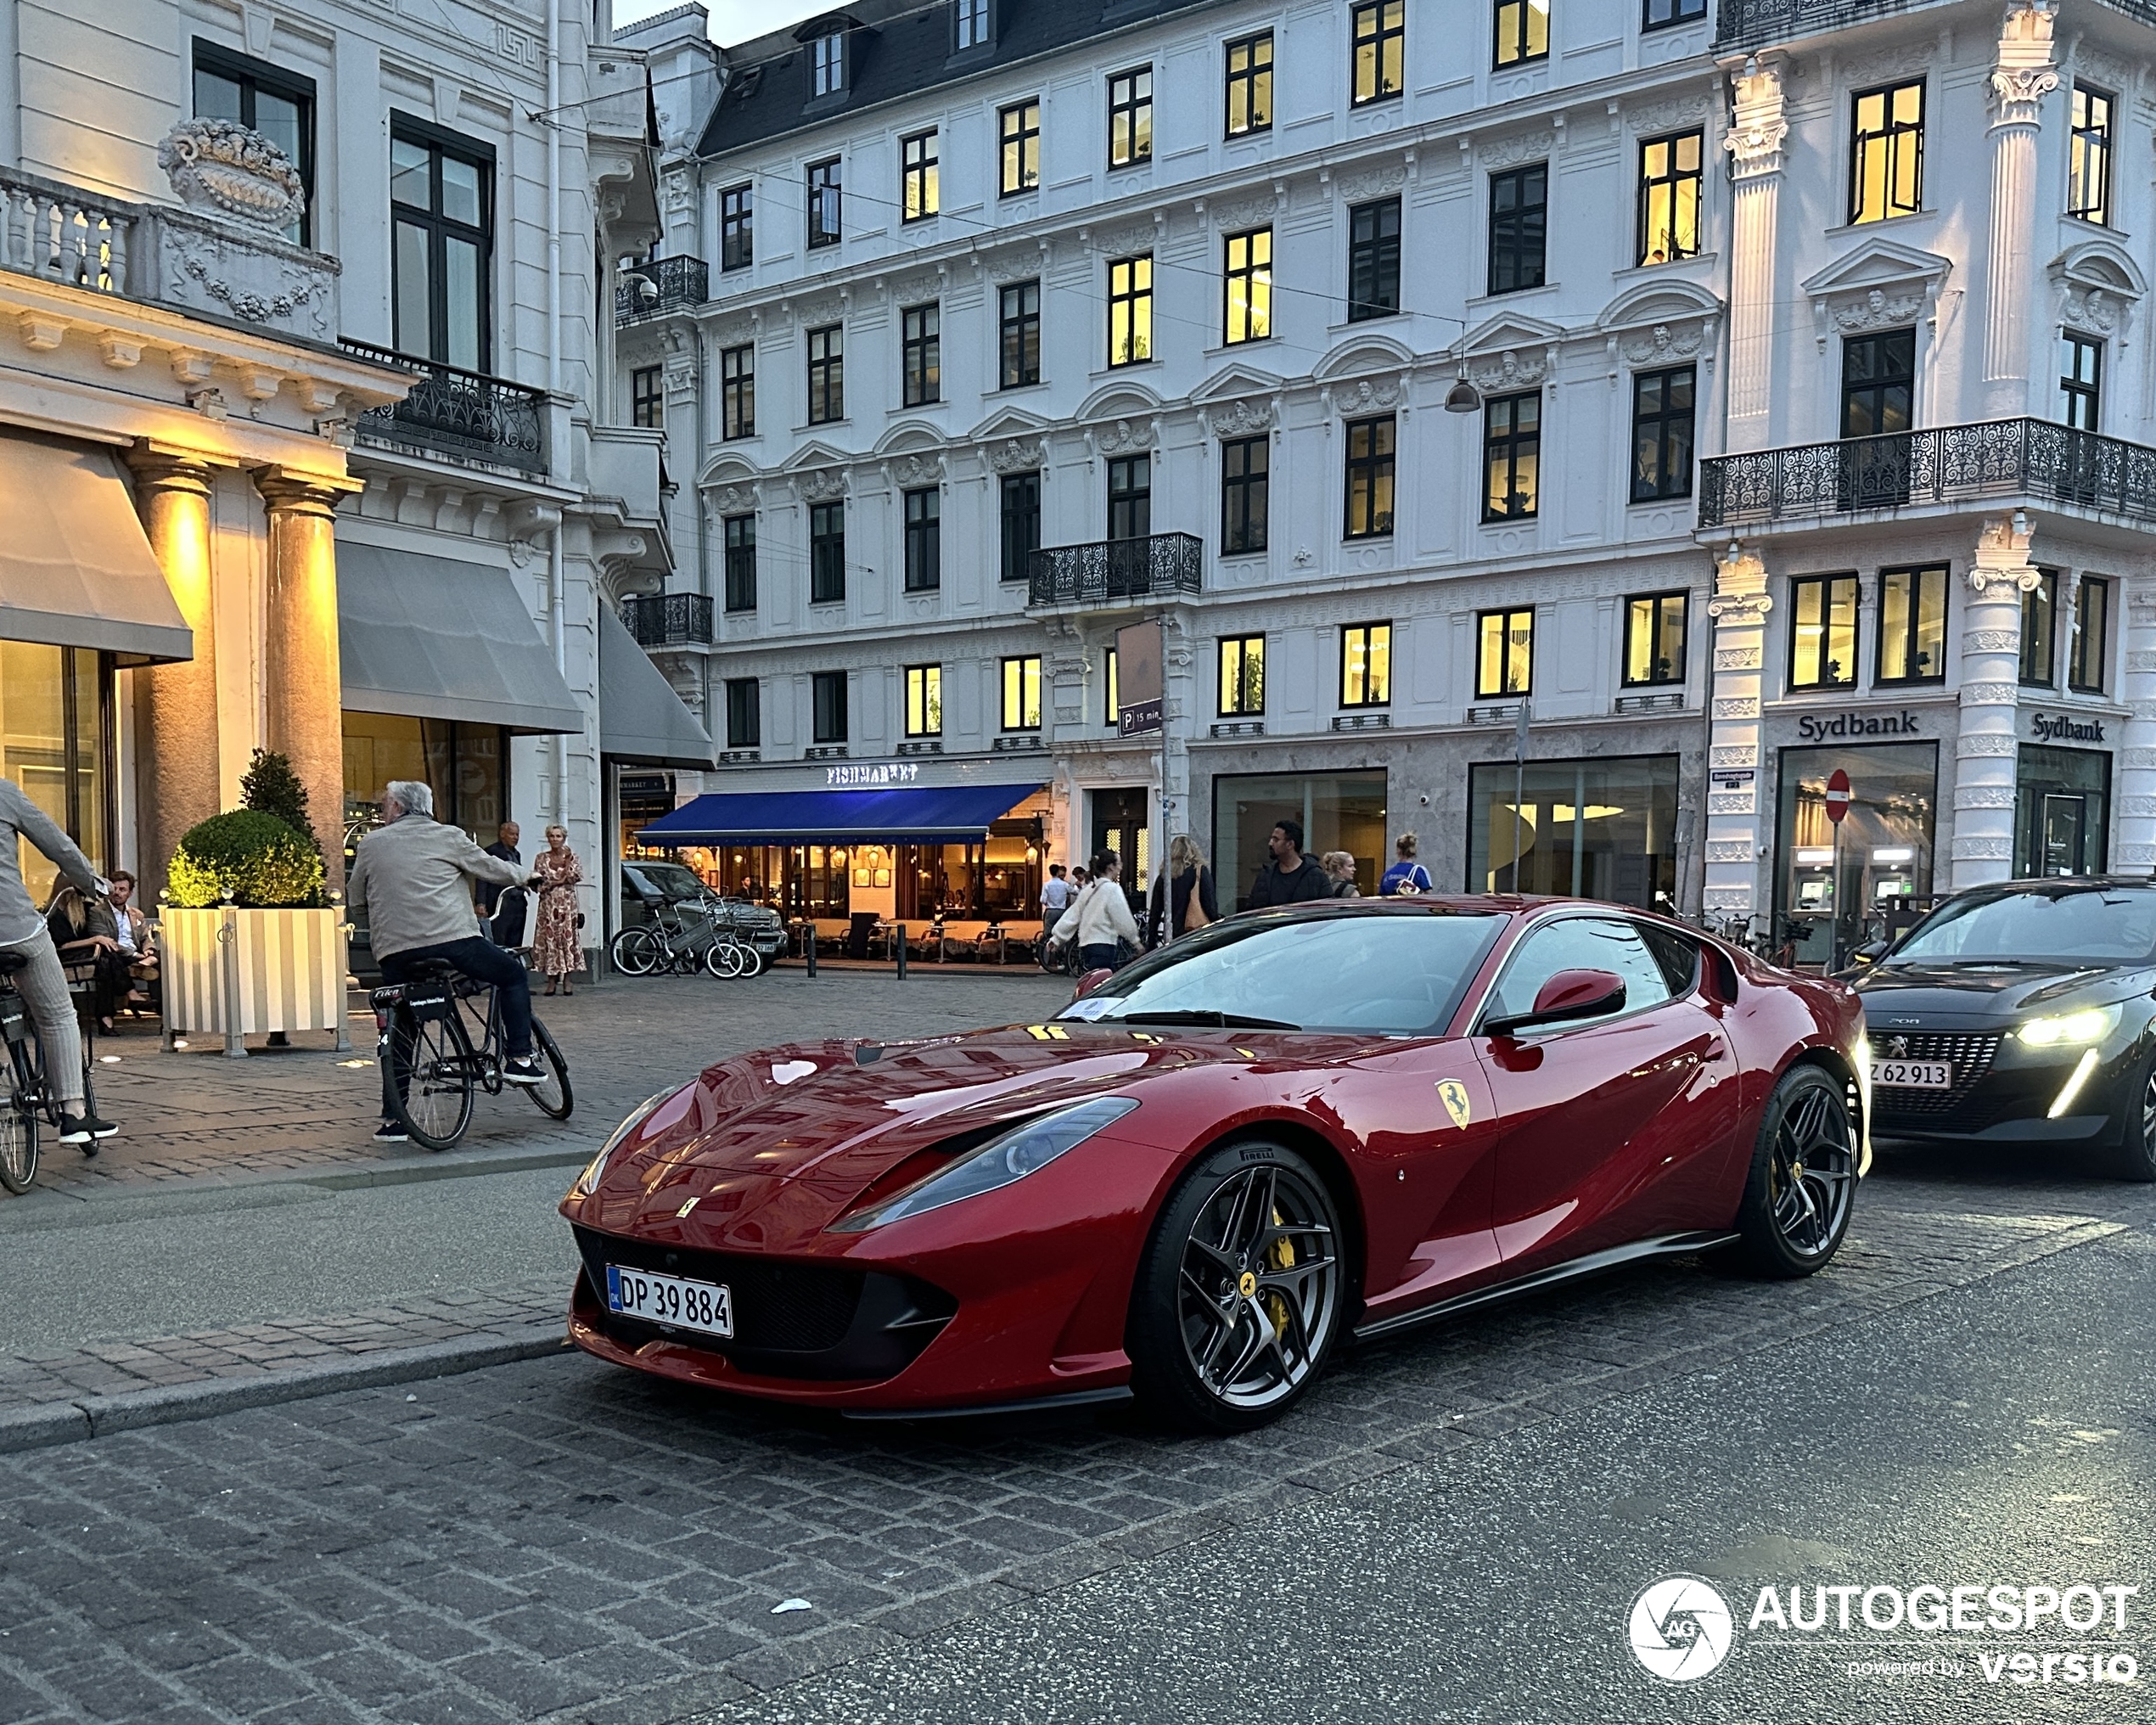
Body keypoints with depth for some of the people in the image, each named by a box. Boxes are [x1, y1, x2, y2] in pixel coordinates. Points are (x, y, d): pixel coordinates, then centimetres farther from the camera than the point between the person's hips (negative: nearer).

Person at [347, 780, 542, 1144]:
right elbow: (491, 868, 13)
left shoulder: (371, 844, 14)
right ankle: (519, 1060, 11)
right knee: (513, 975, 19)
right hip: (453, 939, -3)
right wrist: (523, 876, 33)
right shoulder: (447, 837, 8)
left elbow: (356, 902, 19)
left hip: (394, 951, 3)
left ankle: (392, 1119, 11)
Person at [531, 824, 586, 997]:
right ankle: (551, 980, 1)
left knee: (568, 937, -5)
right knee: (549, 938, -3)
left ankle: (567, 980, -1)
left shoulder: (571, 856, 8)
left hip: (567, 903, -1)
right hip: (548, 903, 1)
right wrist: (558, 881, -4)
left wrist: (568, 861, -8)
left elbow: (579, 875, -4)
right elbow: (537, 880, 4)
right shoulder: (542, 858, 9)